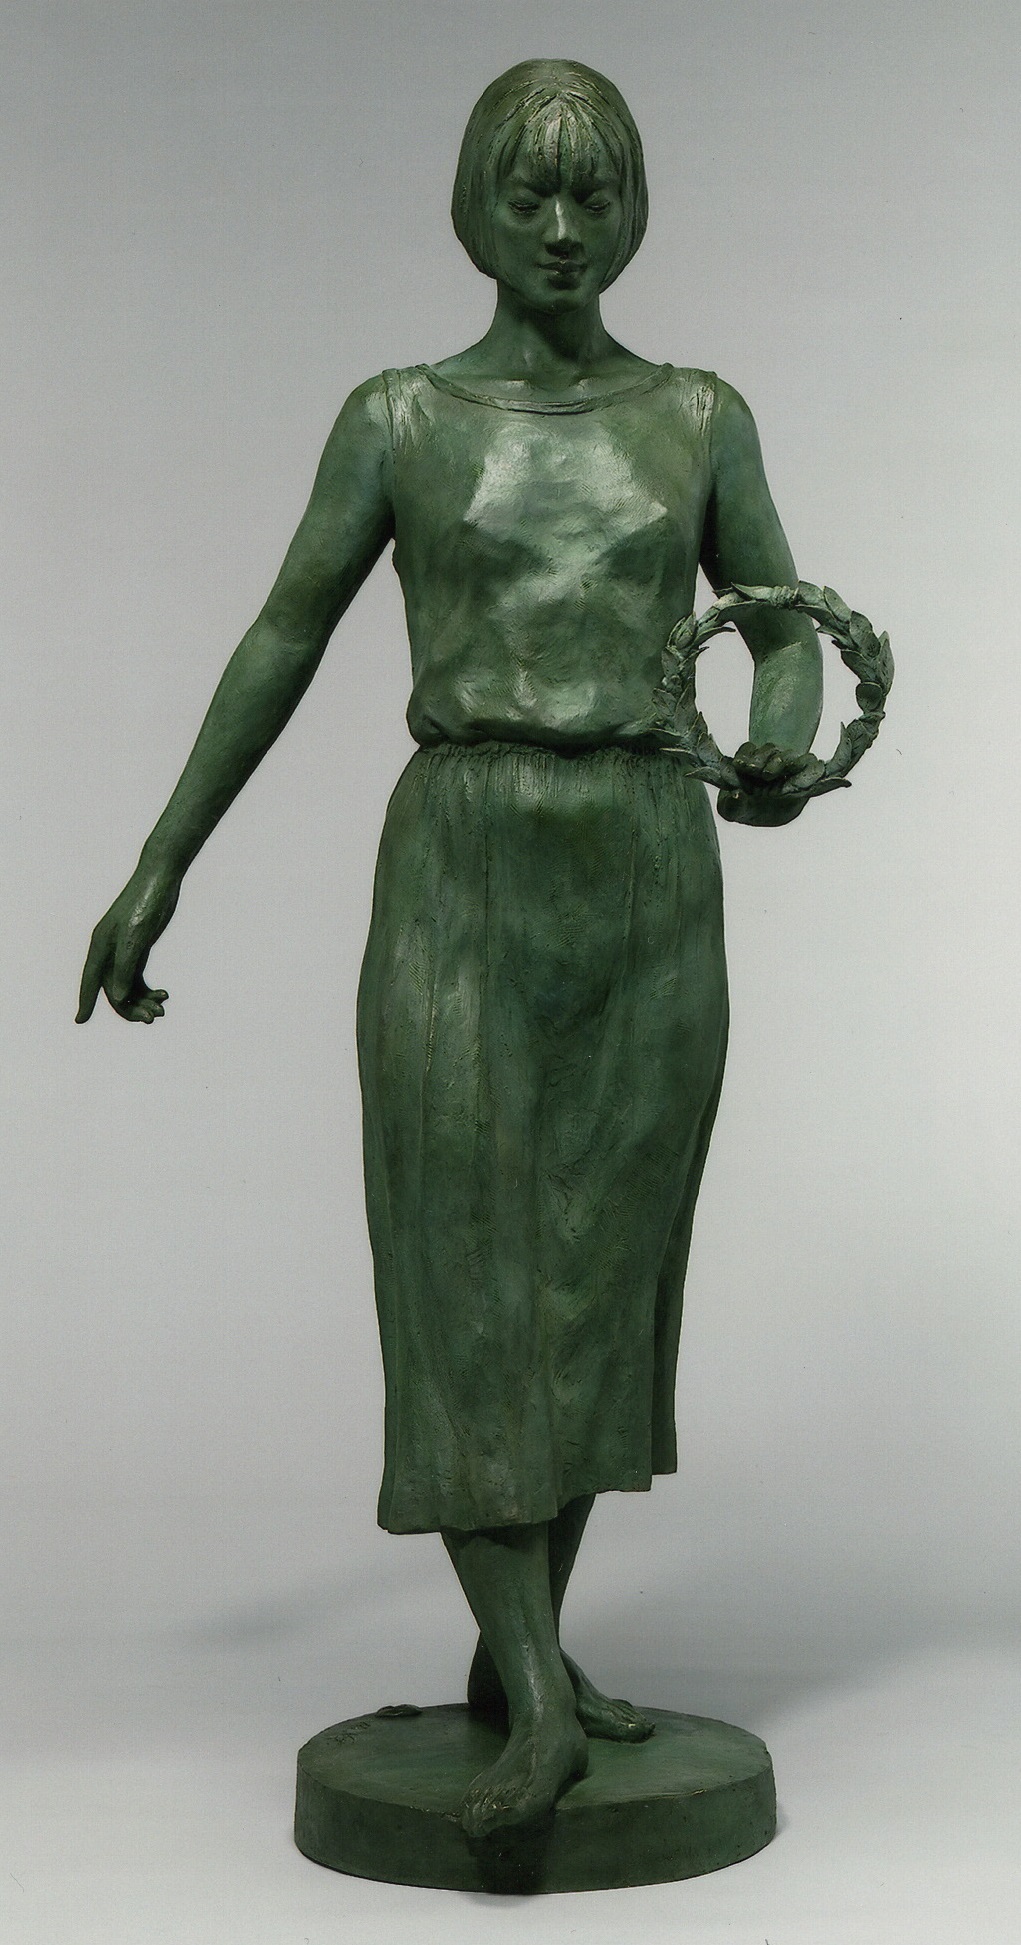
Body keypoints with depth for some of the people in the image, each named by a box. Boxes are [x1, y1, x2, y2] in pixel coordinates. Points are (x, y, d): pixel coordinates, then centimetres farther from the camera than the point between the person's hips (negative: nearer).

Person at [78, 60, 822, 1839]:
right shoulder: (395, 418, 4)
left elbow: (788, 643, 8)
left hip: (649, 886, 3)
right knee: (469, 1286, -9)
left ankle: (516, 1651, 20)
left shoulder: (700, 414, 10)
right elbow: (282, 643, 6)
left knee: (599, 1275, 6)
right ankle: (539, 1710, -6)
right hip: (463, 885, -2)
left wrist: (781, 758, -17)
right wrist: (156, 872, 4)